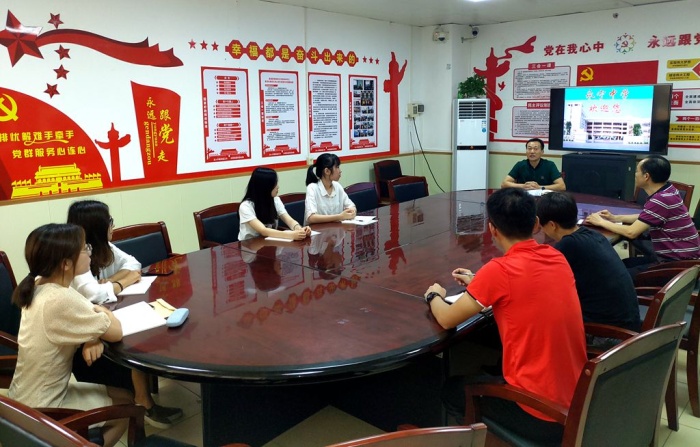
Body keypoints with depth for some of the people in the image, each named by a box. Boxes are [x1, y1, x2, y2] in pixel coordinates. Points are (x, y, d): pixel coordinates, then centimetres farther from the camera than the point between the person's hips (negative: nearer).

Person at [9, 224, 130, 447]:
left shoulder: (40, 285, -4)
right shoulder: (61, 300, -31)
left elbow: (85, 315, 7)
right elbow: (116, 332, -22)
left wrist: (93, 337, -14)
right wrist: (102, 312, -1)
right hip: (40, 410, -7)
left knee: (120, 394, 18)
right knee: (127, 405, 9)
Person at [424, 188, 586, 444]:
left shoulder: (499, 270, -19)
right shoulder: (558, 259, 1)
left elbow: (447, 320, -8)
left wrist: (434, 296, 12)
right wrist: (480, 284, 19)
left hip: (541, 415, -6)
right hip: (577, 400, 7)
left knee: (452, 390, 19)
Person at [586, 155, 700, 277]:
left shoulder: (661, 200, -24)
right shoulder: (666, 191, 6)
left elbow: (631, 232, -23)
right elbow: (644, 217, 22)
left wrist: (601, 222, -9)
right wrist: (615, 218, 14)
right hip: (673, 256, 10)